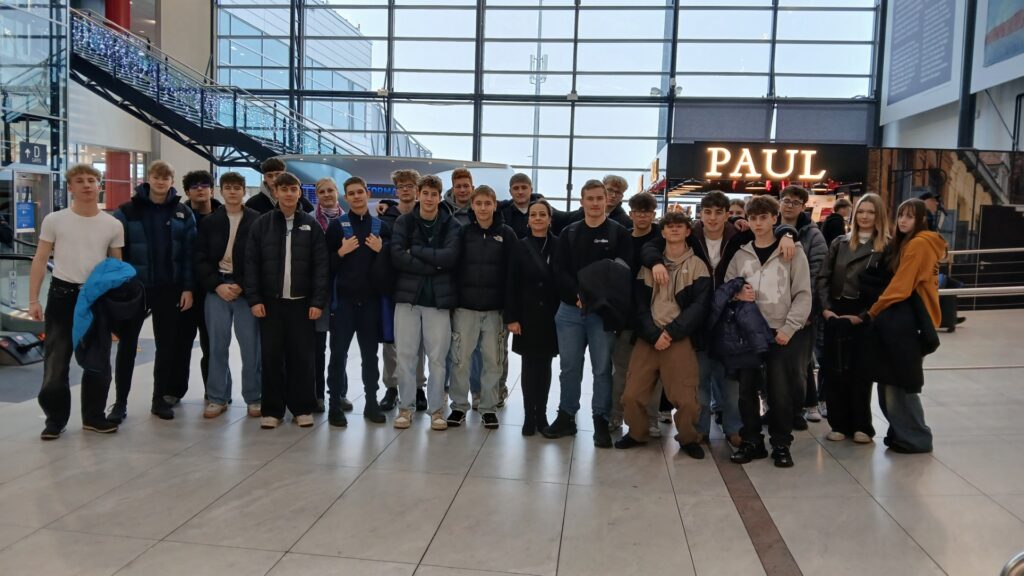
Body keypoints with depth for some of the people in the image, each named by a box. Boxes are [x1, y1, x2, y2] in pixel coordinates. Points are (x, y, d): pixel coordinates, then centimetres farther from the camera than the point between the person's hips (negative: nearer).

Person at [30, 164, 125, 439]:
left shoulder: (113, 225, 1)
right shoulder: (54, 220, -2)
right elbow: (40, 261, 1)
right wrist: (33, 299, -5)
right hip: (62, 294, -1)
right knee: (55, 361, 1)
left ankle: (93, 416, 22)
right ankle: (55, 419, 15)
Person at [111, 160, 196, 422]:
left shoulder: (183, 213, 3)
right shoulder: (128, 211, -2)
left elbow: (189, 253, 1)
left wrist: (188, 288, -4)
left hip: (169, 289, 1)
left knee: (167, 344, 7)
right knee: (127, 343, 5)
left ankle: (160, 398, 19)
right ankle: (120, 402, 14)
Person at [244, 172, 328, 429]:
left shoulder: (311, 225, 4)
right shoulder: (261, 224, 5)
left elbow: (321, 266, 0)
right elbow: (251, 263, 2)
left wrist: (318, 301, -7)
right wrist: (254, 299, -6)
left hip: (302, 302, 0)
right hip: (270, 302, 1)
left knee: (301, 357, 3)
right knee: (271, 357, 4)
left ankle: (302, 408, 15)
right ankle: (272, 410, 14)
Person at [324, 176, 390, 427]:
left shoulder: (381, 227, 8)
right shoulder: (336, 225, 3)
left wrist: (381, 251, -8)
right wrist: (340, 252, -16)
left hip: (371, 299, 2)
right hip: (343, 299, -2)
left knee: (370, 354, 9)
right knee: (338, 353, 0)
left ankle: (371, 403, 18)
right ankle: (335, 405, 8)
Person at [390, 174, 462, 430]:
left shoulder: (451, 224, 3)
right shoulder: (404, 221, 4)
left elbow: (450, 256, -13)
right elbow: (397, 256, -9)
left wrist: (416, 250, -12)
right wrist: (433, 265, -14)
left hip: (438, 298, 0)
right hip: (407, 295, 1)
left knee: (437, 357, 4)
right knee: (405, 355, 5)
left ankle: (436, 408, 16)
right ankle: (406, 407, 17)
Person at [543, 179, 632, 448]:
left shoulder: (619, 234, 1)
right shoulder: (569, 233, 10)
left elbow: (623, 273, -7)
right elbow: (560, 270, 2)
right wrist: (578, 294, -14)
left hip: (603, 312, -2)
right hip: (570, 310, 3)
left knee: (602, 368, 2)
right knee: (569, 367, 9)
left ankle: (601, 421, 12)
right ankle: (566, 417, 20)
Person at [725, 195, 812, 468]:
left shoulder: (793, 252, 0)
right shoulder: (740, 255, 8)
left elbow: (803, 294, -4)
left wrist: (789, 328, -12)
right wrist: (737, 294, -10)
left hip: (783, 333, -3)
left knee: (781, 392, -1)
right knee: (746, 389, 6)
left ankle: (781, 444, 14)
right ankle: (752, 442, 19)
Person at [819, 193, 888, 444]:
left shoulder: (887, 247, -1)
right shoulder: (839, 243, 9)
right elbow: (823, 278, 7)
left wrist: (868, 314, -12)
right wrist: (826, 308, -4)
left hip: (865, 317, -2)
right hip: (835, 314, 3)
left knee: (861, 371, 4)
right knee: (835, 370, 4)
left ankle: (861, 426, 17)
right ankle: (839, 424, 15)